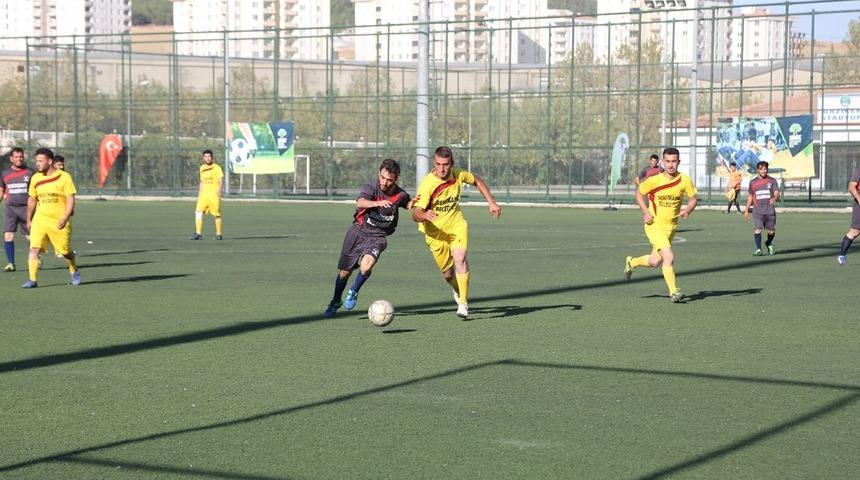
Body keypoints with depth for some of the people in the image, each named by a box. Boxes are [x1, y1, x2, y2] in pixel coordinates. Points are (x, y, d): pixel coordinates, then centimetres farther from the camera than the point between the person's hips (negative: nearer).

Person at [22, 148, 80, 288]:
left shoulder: (64, 177, -8)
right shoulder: (35, 178, 5)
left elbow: (71, 199, -10)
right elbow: (32, 200, 17)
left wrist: (65, 218, -21)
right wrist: (29, 220, 20)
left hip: (59, 221, -3)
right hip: (40, 219, 3)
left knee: (66, 251, 8)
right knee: (34, 248, -14)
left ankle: (74, 272, 37)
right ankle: (32, 280, -13)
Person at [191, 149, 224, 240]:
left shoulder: (216, 168, -3)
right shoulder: (202, 168, 15)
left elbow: (221, 179, -13)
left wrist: (219, 188, -31)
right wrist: (199, 192, 24)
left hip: (214, 194, -5)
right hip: (204, 194, 5)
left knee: (216, 214, 0)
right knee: (198, 212, -9)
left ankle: (218, 234, 13)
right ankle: (198, 233, -8)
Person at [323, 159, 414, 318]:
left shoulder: (400, 195, -9)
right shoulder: (371, 187, -18)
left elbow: (407, 204, 17)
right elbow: (360, 203, -39)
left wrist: (414, 203, -6)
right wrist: (377, 203, -58)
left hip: (377, 237, 0)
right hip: (358, 231, 0)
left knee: (366, 266, -28)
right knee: (344, 272, 9)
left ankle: (353, 293, 2)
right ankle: (335, 303, 35)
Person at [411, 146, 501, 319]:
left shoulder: (458, 175, -13)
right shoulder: (427, 184, -26)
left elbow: (477, 181, 11)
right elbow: (415, 214, -31)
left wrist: (492, 203, 6)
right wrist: (425, 215, -53)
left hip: (456, 224, 2)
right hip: (435, 231, -2)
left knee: (460, 258, -24)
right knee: (447, 273, 6)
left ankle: (463, 303, -16)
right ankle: (458, 291, 42)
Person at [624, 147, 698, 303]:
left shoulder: (685, 180, -6)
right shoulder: (654, 181, -12)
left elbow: (693, 199, 6)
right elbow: (639, 193, 5)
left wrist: (688, 210, -14)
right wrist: (645, 212, -9)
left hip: (671, 227, 4)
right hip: (654, 226, -4)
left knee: (655, 262, 11)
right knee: (669, 257, -20)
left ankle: (632, 262, 42)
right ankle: (673, 292, -9)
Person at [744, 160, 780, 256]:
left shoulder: (772, 181, 4)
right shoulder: (753, 182, 9)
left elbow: (777, 194, -6)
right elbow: (750, 196, 19)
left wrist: (774, 198, -30)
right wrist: (747, 210, 16)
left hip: (770, 210, 0)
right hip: (757, 210, 0)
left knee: (771, 231, 6)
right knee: (757, 229, -16)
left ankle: (769, 244, 36)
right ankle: (758, 249, -15)